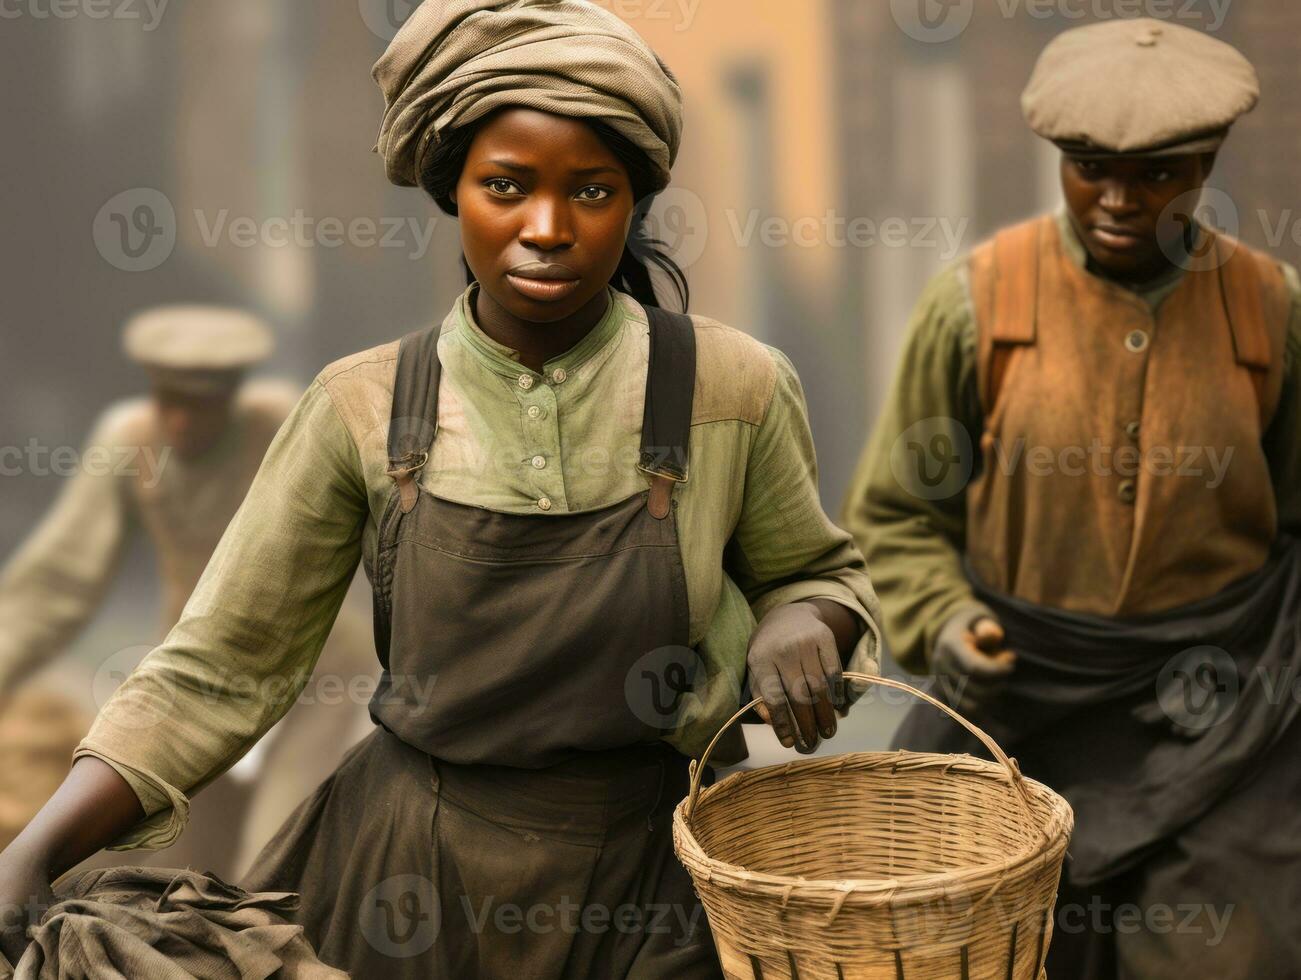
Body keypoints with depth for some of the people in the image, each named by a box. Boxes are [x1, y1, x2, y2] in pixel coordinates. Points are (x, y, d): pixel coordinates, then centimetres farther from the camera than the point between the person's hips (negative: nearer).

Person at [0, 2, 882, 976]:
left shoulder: (734, 391, -9)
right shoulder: (364, 409, -6)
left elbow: (821, 575, 9)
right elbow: (216, 672, -4)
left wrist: (802, 622, -15)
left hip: (647, 883, 0)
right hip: (414, 875, 1)